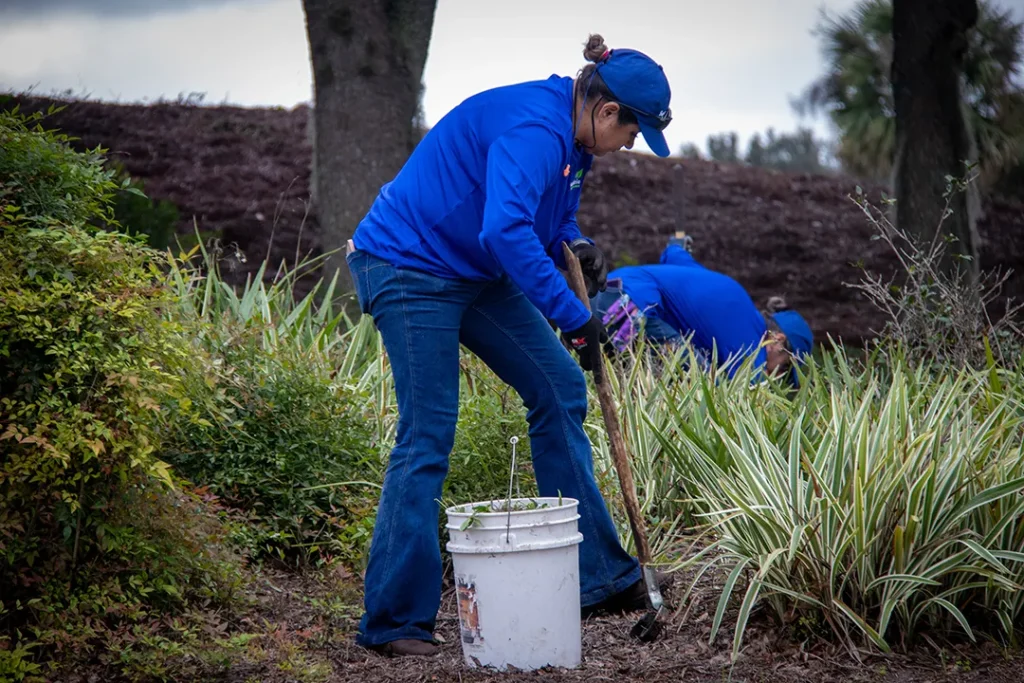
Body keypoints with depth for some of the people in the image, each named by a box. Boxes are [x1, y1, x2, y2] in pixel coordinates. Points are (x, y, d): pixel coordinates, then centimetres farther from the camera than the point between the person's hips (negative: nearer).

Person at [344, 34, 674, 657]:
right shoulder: (533, 127, -26)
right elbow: (505, 229, -40)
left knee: (559, 387, 7)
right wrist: (574, 318, -37)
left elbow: (552, 218, 21)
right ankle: (394, 622, -1)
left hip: (476, 273, 10)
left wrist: (577, 245, -1)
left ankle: (598, 576, 14)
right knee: (428, 435, -11)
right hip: (408, 266, -10)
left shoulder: (573, 139, 6)